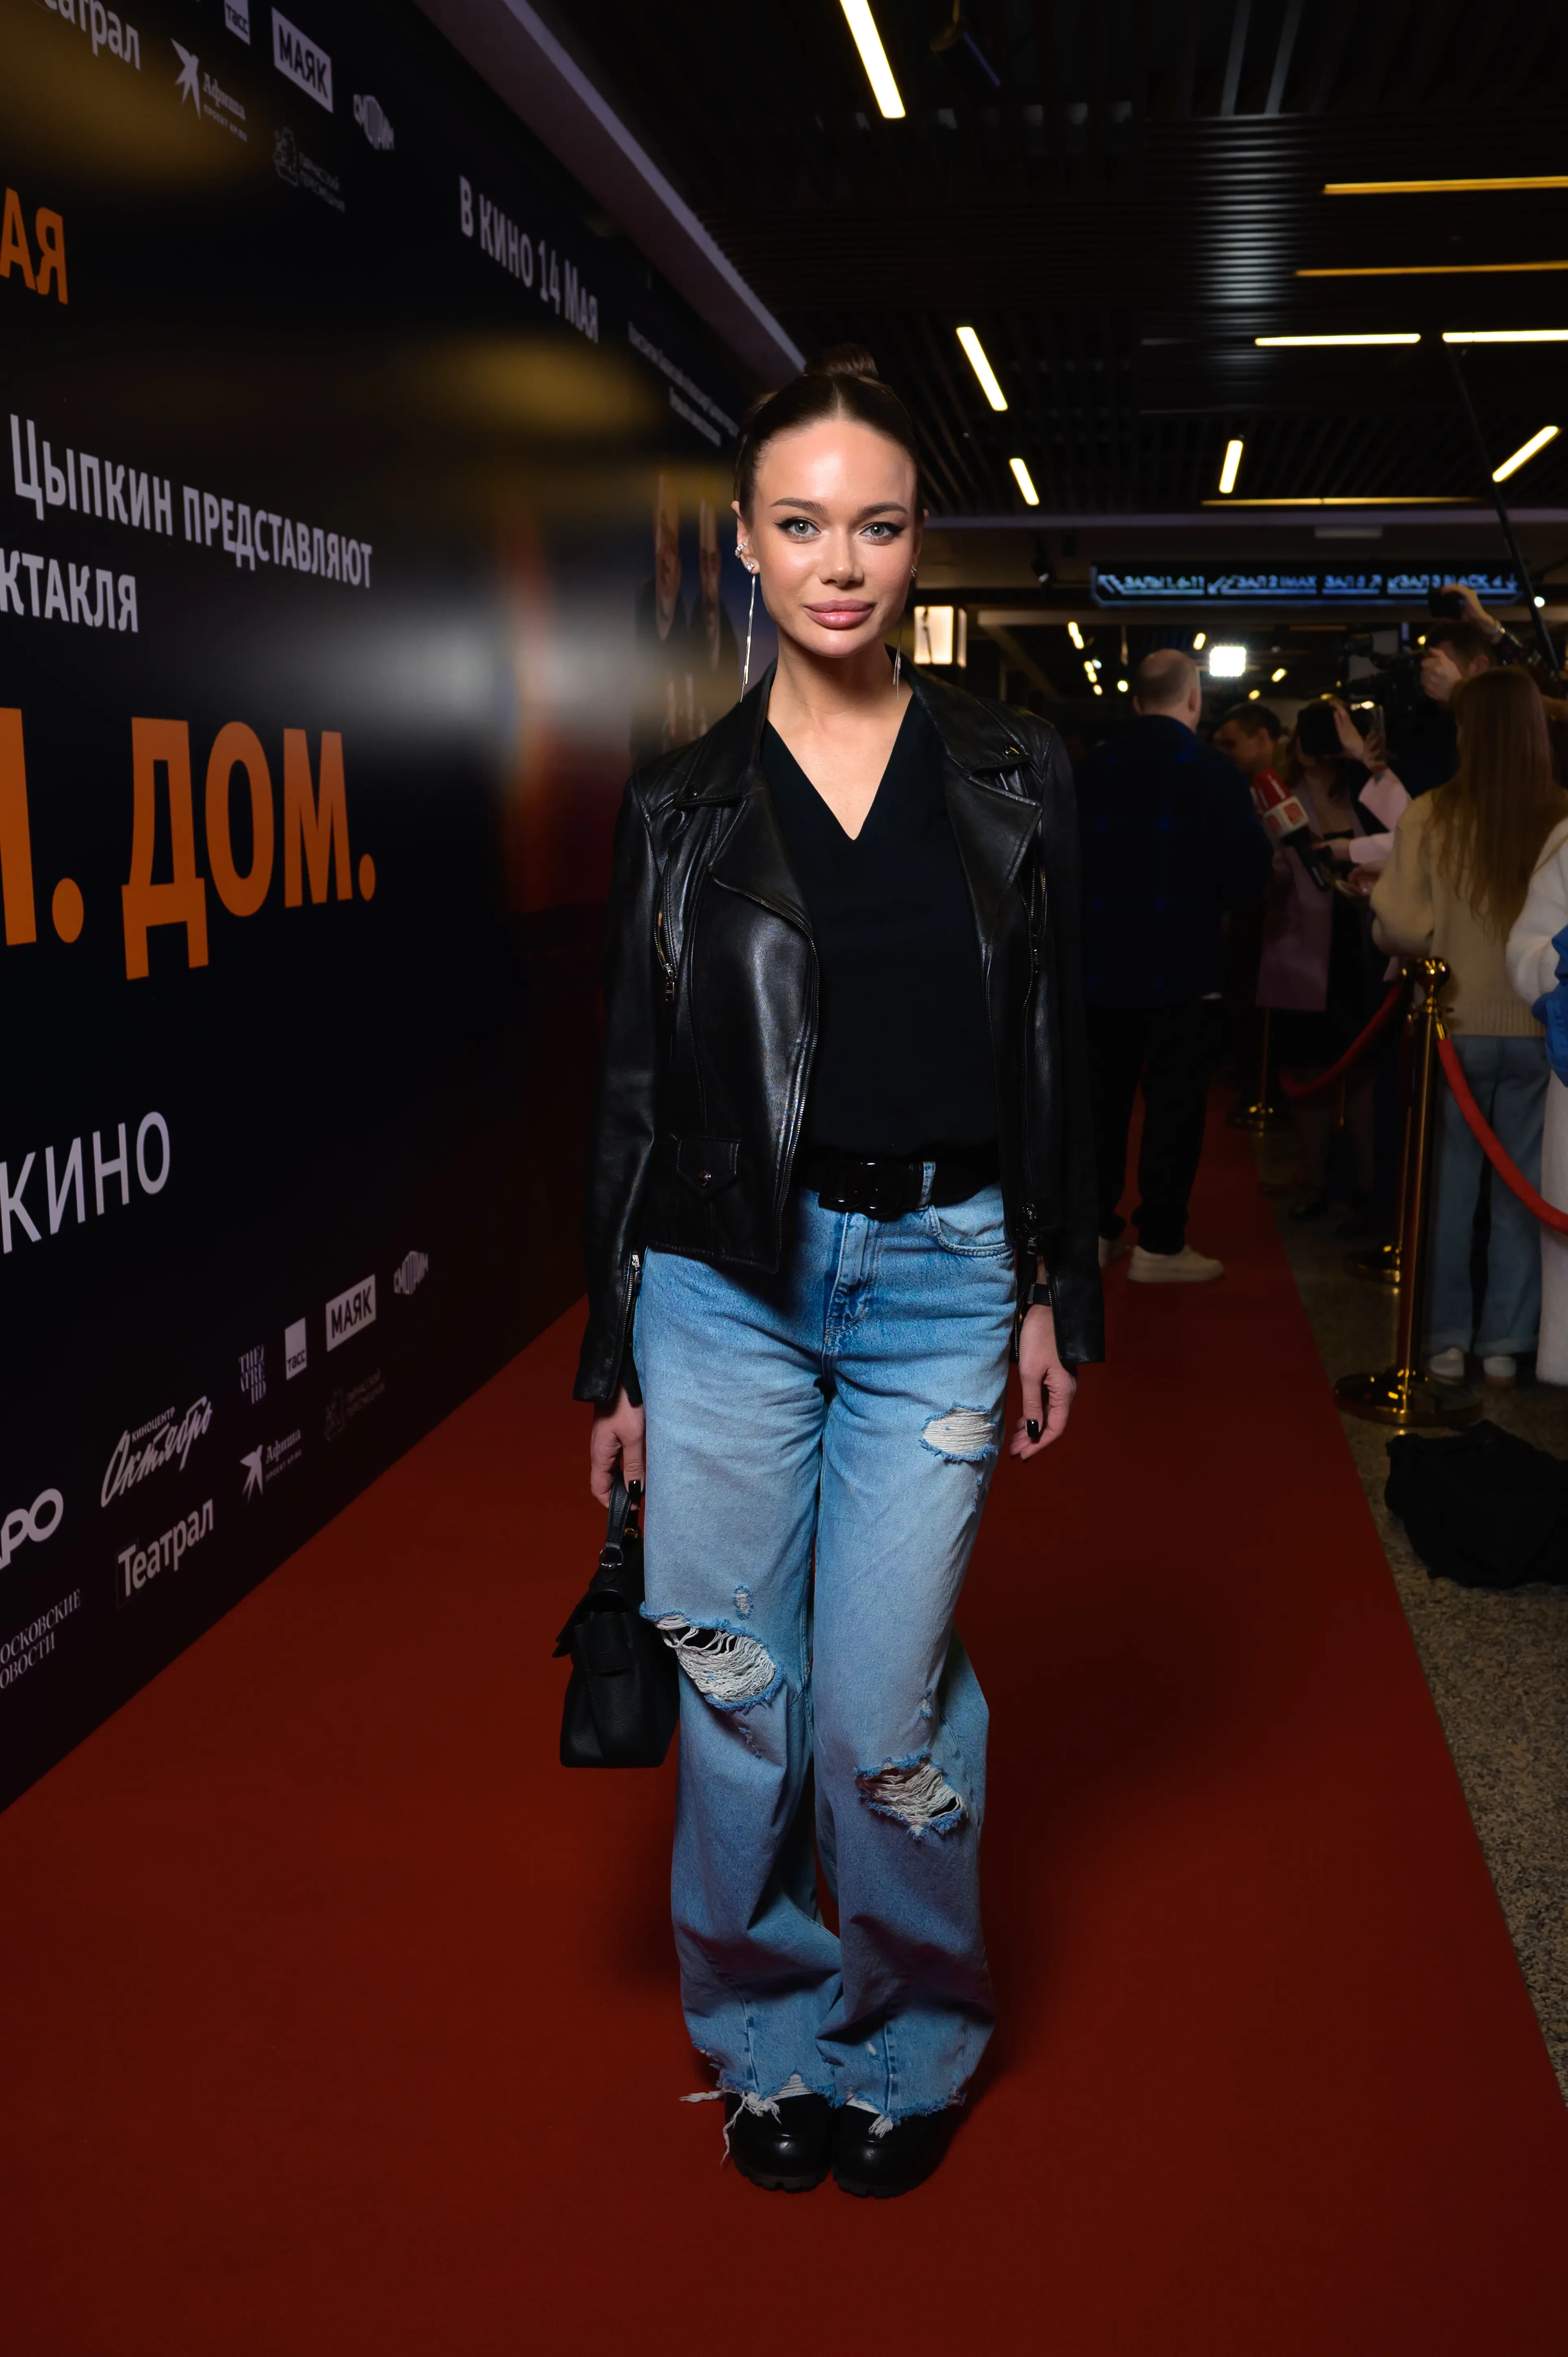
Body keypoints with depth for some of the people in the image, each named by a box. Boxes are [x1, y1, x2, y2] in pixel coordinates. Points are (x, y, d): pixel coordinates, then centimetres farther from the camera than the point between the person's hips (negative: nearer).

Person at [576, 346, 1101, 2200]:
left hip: (939, 1279, 0)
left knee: (885, 1712, 2)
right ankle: (766, 2032, 33)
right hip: (726, 1279, 1)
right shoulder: (682, 802, 2)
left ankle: (911, 2041, 30)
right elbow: (632, 1091, 5)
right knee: (737, 1696, 9)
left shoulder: (1010, 778, 3)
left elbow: (1050, 1058, 7)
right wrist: (612, 1356, 5)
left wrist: (1054, 1298, 5)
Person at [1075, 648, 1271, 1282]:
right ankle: (1160, 1244, 5)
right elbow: (1245, 874, -10)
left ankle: (1096, 1228, 22)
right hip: (1182, 968, -4)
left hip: (1102, 965, 4)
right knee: (1174, 1104, 3)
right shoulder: (1214, 772, -9)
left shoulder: (1093, 769, 1)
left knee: (1103, 1097, 14)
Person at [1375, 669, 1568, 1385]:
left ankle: (1447, 1340, 18)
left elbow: (1396, 921, -14)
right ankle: (1504, 1345, 18)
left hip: (1455, 1024, 0)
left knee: (1449, 1185, 11)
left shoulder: (1431, 816, -11)